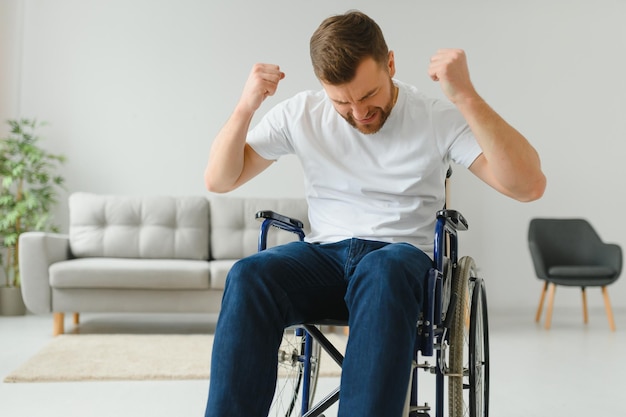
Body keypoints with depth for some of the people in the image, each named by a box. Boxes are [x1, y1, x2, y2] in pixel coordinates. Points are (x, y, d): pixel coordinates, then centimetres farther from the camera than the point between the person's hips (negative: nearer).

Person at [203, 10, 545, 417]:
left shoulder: (438, 119, -2)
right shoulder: (300, 114, 5)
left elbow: (529, 186, -14)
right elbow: (218, 180, 7)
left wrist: (466, 97, -23)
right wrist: (246, 106, -9)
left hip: (404, 258, -2)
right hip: (323, 256, 2)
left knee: (381, 271, -39)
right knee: (248, 276, -31)